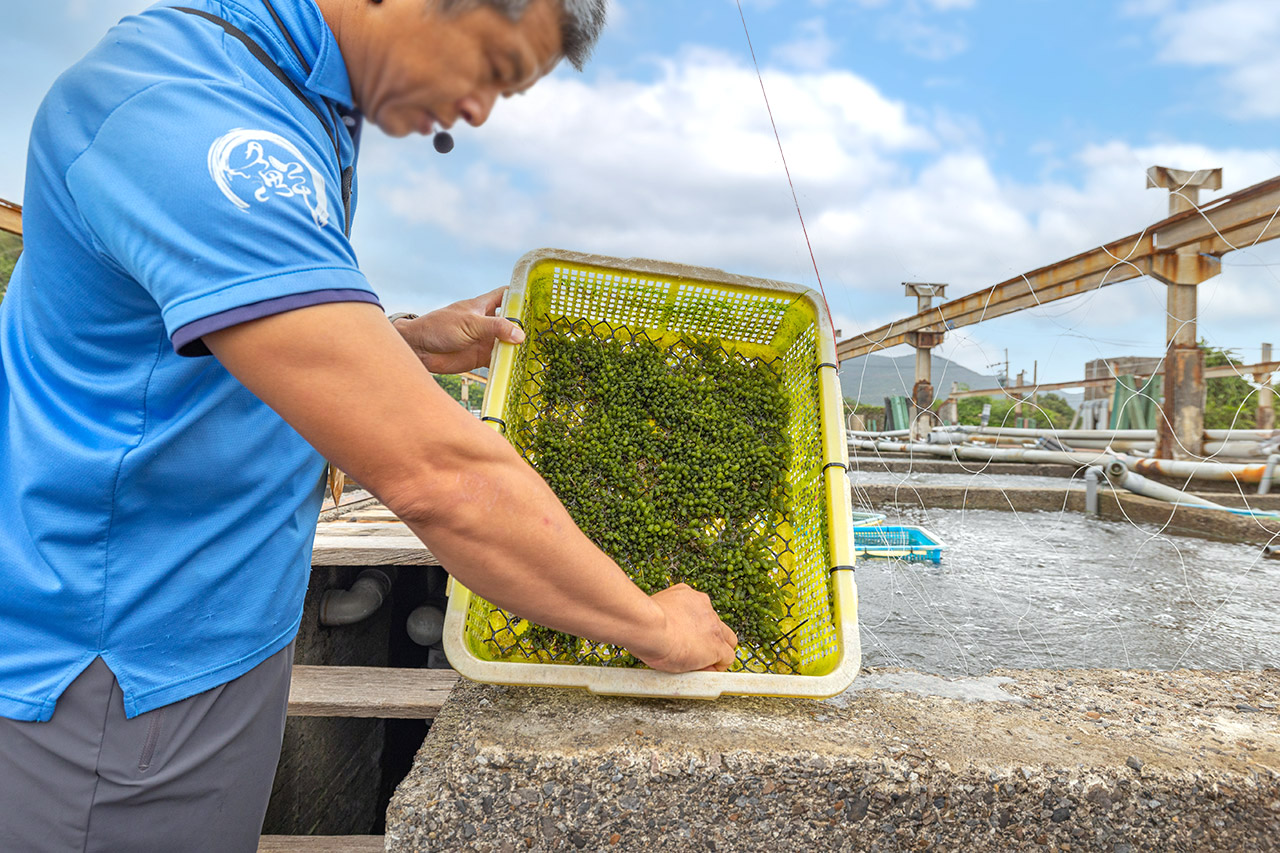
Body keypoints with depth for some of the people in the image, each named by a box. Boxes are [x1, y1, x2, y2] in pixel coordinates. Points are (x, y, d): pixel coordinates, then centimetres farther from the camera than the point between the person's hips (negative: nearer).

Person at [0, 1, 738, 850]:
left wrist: (409, 344, 7)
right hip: (125, 675, -9)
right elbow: (435, 473, -32)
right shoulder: (192, 113, -26)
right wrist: (652, 626, -19)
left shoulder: (294, 105, 7)